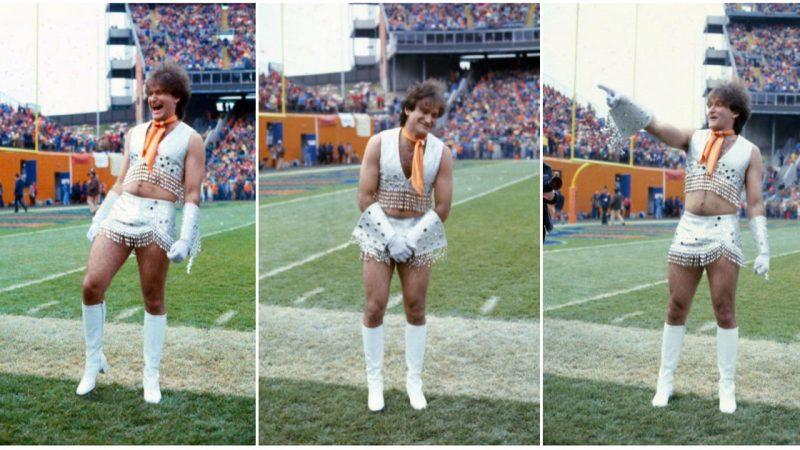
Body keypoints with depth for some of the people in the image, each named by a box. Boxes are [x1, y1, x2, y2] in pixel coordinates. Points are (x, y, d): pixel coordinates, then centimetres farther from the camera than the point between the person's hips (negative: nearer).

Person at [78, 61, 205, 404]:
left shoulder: (190, 139, 3)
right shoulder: (135, 133, 18)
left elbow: (192, 195, -3)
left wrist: (186, 239, -12)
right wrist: (98, 220, 18)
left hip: (158, 220, -4)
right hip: (119, 213, 4)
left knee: (153, 299, 3)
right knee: (91, 285, -6)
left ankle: (151, 375, 13)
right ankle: (94, 361, 11)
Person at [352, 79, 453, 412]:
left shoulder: (441, 152, -5)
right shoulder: (379, 143, -8)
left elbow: (442, 207, -4)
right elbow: (365, 197, -8)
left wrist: (411, 238, -11)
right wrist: (390, 237, -14)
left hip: (420, 236, 1)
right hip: (380, 232, -1)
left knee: (416, 309, 6)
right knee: (374, 308, -3)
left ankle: (414, 380, 19)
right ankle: (374, 380, 12)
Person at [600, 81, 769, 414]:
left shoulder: (749, 151, 5)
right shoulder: (694, 138, 9)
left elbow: (755, 204, 1)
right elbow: (657, 128, -8)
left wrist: (764, 251, -6)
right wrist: (622, 103, -26)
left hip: (724, 234, -2)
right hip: (688, 232, 2)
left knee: (724, 311, 0)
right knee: (676, 309, 6)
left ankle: (727, 386, 11)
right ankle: (665, 381, 17)